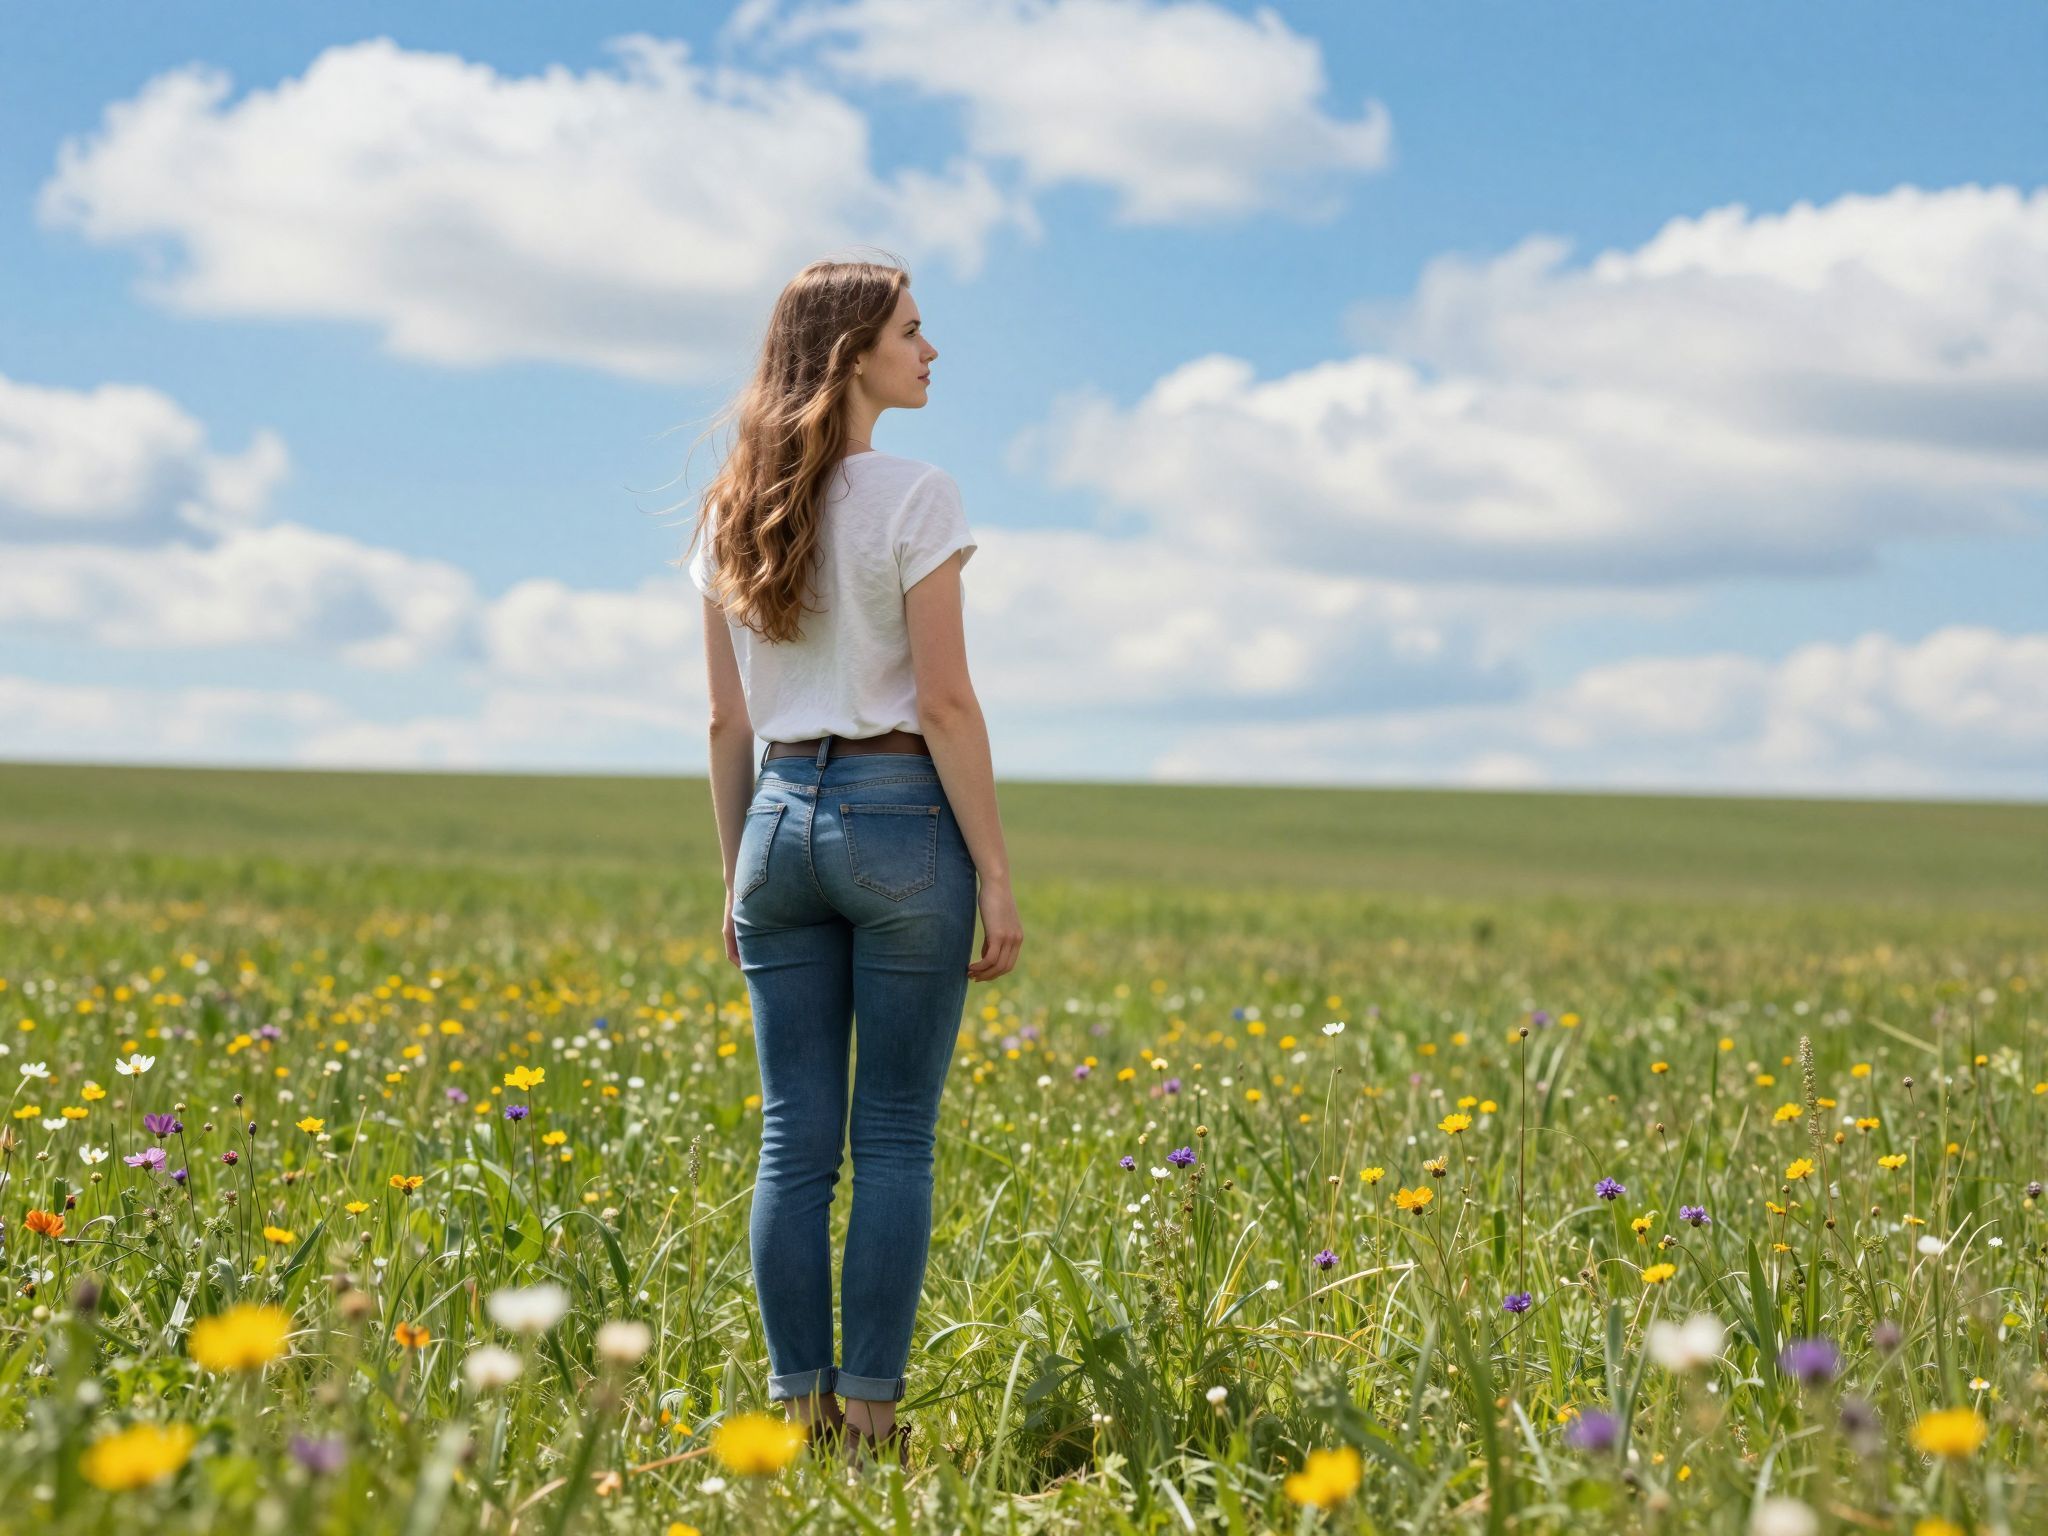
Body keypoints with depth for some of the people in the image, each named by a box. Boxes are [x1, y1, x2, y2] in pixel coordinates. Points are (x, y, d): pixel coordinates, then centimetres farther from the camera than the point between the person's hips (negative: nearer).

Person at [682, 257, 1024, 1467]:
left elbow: (728, 720, 11)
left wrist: (737, 876, 17)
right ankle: (872, 1424, 2)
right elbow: (945, 704, -12)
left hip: (781, 817, 5)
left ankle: (800, 1414, 8)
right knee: (894, 1141, 0)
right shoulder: (915, 497, -9)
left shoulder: (735, 513, 9)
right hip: (898, 814, -5)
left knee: (796, 1141, 6)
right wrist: (997, 876, -8)